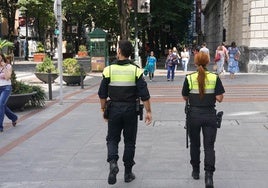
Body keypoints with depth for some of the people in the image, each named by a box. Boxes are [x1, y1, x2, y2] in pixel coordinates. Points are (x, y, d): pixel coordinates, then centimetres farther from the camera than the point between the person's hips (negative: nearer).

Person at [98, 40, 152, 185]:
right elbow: (144, 94, -9)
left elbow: (102, 94, -1)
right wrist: (148, 111, -2)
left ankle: (112, 162, -12)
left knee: (112, 139, 13)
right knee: (129, 141, 12)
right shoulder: (136, 70, -6)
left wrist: (103, 109, 12)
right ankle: (128, 173, 18)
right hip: (131, 109, 0)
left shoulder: (109, 70, -5)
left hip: (114, 109, 0)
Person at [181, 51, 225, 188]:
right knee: (209, 146, 4)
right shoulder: (215, 77, -7)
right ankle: (209, 175, -9)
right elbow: (219, 98, -7)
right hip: (210, 115, 0)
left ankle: (195, 171, 31)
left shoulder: (189, 78, -7)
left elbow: (185, 97, 1)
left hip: (194, 115, 0)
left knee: (194, 144, 18)